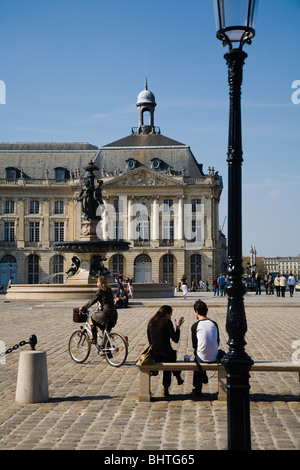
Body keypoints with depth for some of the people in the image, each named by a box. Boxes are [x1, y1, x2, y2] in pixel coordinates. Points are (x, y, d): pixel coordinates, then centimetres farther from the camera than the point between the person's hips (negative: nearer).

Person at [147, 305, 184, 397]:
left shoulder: (151, 323, 8)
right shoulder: (167, 322, -10)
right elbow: (176, 340, -9)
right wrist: (178, 327, 3)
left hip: (154, 356, 5)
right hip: (165, 355, -5)